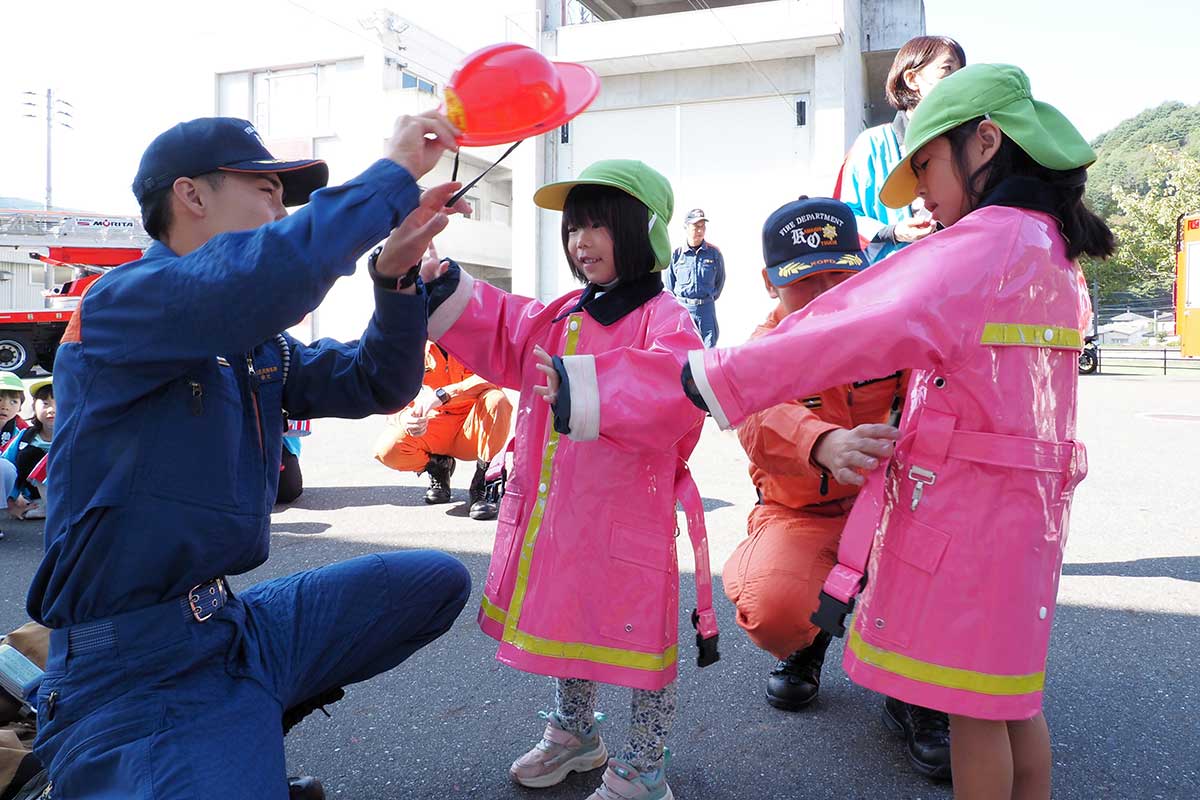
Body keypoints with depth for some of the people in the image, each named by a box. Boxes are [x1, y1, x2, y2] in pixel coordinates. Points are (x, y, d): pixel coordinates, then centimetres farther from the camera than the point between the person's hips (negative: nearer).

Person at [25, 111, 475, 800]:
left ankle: (245, 733, 14)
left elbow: (376, 386, 11)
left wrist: (399, 275, -5)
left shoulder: (257, 343, 13)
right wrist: (393, 174, -22)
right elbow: (259, 279, -33)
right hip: (134, 669, -9)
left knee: (439, 582, 11)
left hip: (239, 626, 9)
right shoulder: (120, 304, -13)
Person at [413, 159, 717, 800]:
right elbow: (499, 334, 15)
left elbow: (671, 388, -31)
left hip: (629, 513, -8)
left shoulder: (663, 318, -13)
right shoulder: (559, 316, 12)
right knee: (563, 620, 23)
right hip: (553, 507, 8)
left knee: (635, 631, 5)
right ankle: (573, 732, 47)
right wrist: (443, 289, 0)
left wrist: (583, 388, -44)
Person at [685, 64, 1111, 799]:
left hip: (963, 503, -9)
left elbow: (874, 325, -28)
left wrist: (723, 380, -30)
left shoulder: (986, 238, -15)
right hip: (1026, 502, 9)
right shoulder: (1055, 251, 15)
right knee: (1011, 694, 18)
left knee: (970, 706, 3)